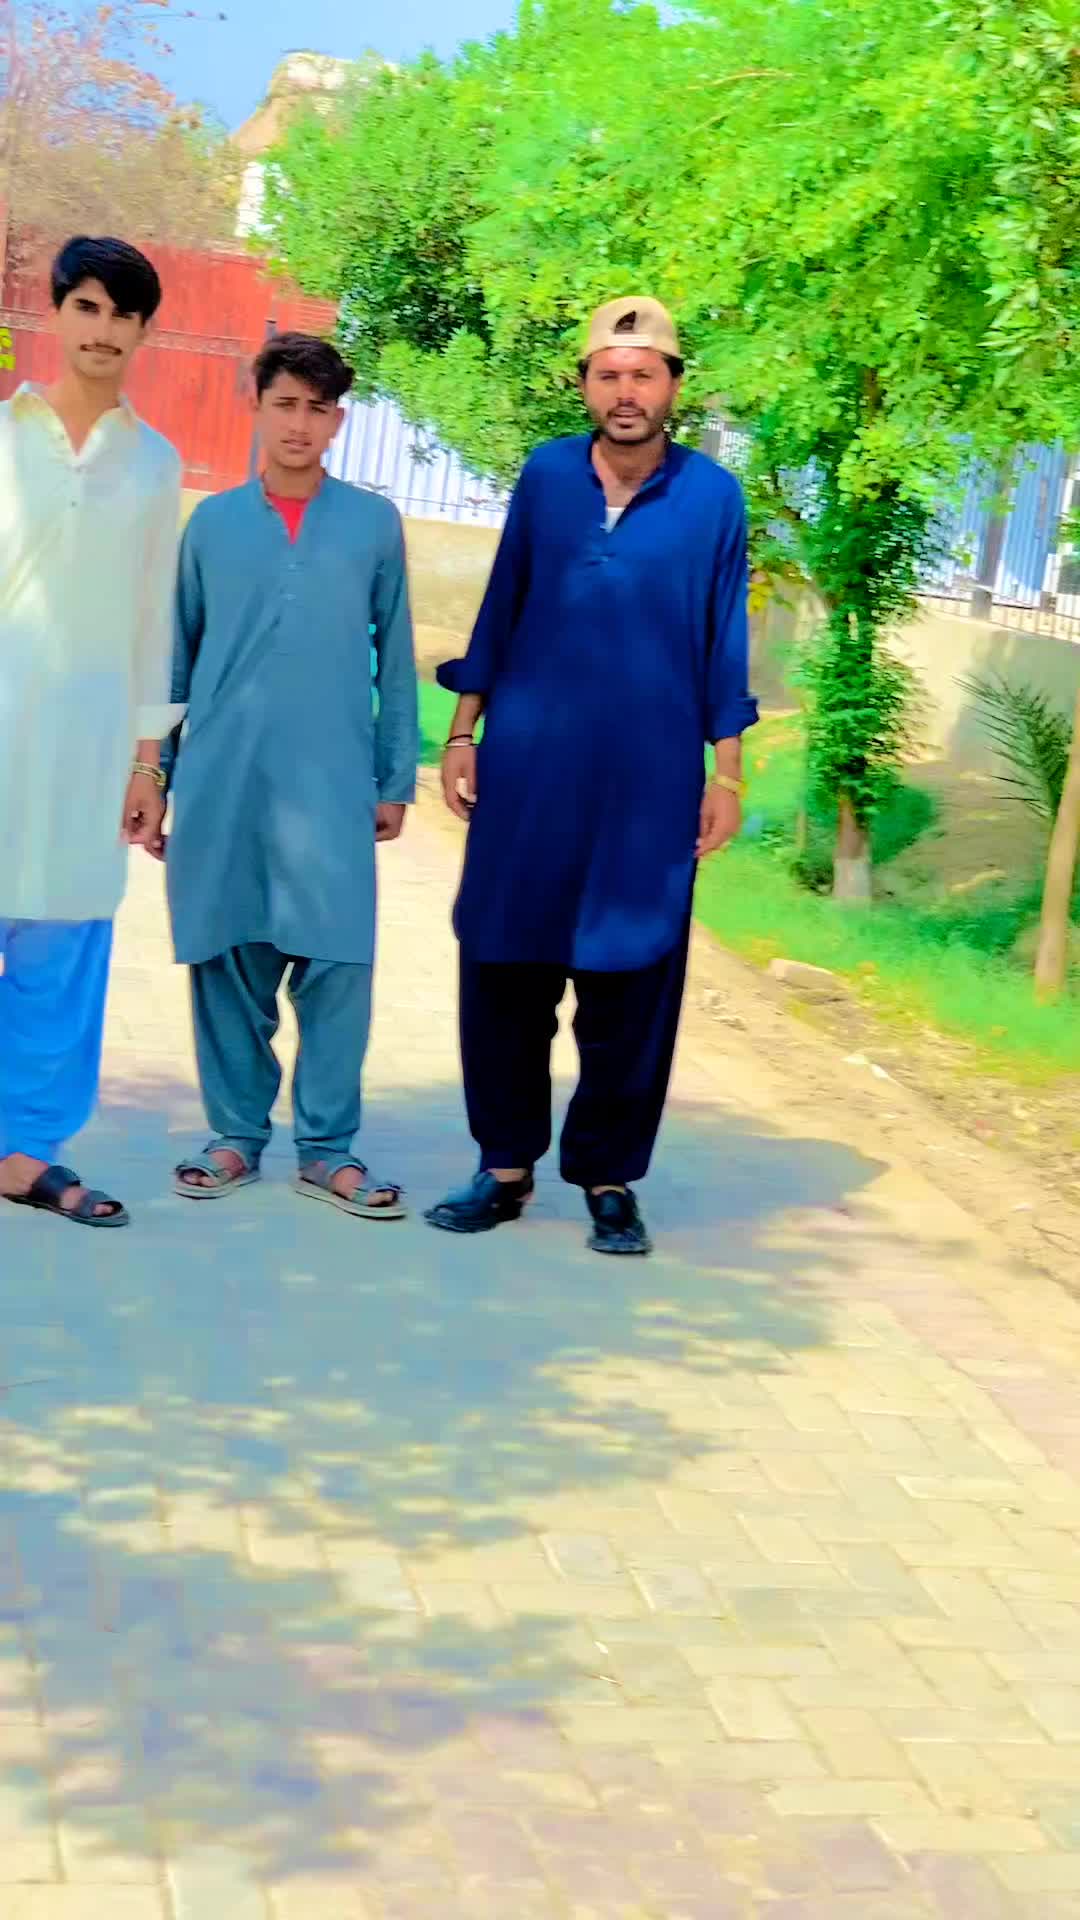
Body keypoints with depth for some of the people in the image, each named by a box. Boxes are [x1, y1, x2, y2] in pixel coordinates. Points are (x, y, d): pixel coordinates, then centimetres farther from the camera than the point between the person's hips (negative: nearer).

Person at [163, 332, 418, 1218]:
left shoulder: (374, 522, 6)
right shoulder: (212, 523, 8)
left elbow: (395, 657, 9)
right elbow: (176, 655, 12)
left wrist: (396, 777, 6)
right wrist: (153, 772, 9)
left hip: (331, 777, -1)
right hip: (221, 778, 1)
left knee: (337, 962, -5)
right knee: (229, 960, 4)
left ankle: (328, 1147, 5)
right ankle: (237, 1134, 17)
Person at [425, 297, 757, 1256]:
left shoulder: (713, 496, -1)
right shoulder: (545, 476, 3)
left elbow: (725, 640, 2)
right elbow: (500, 609, 9)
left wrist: (727, 773, 1)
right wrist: (462, 734, 7)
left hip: (650, 779, -2)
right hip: (528, 768, 2)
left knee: (630, 989, 3)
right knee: (505, 972, 6)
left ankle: (610, 1178, 16)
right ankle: (506, 1167, 19)